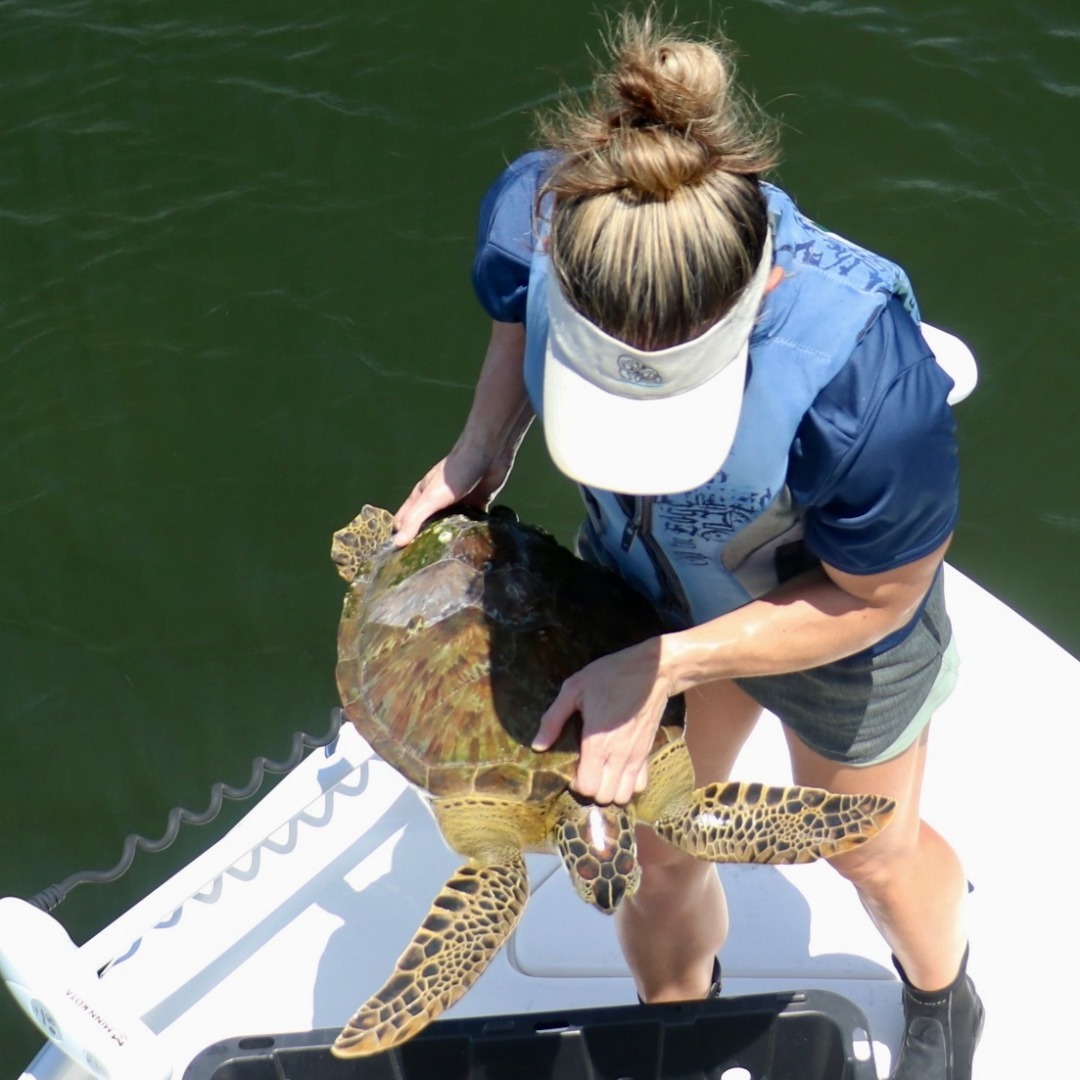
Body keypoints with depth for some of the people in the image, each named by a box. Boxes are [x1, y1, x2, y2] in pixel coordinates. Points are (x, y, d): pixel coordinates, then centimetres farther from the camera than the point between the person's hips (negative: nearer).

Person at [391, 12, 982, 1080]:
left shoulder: (862, 372, -47)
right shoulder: (532, 210, -34)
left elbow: (873, 600, -27)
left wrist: (662, 667, -30)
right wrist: (483, 446, -19)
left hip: (830, 612, -3)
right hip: (643, 575, 4)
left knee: (872, 852, 26)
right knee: (655, 854, 22)